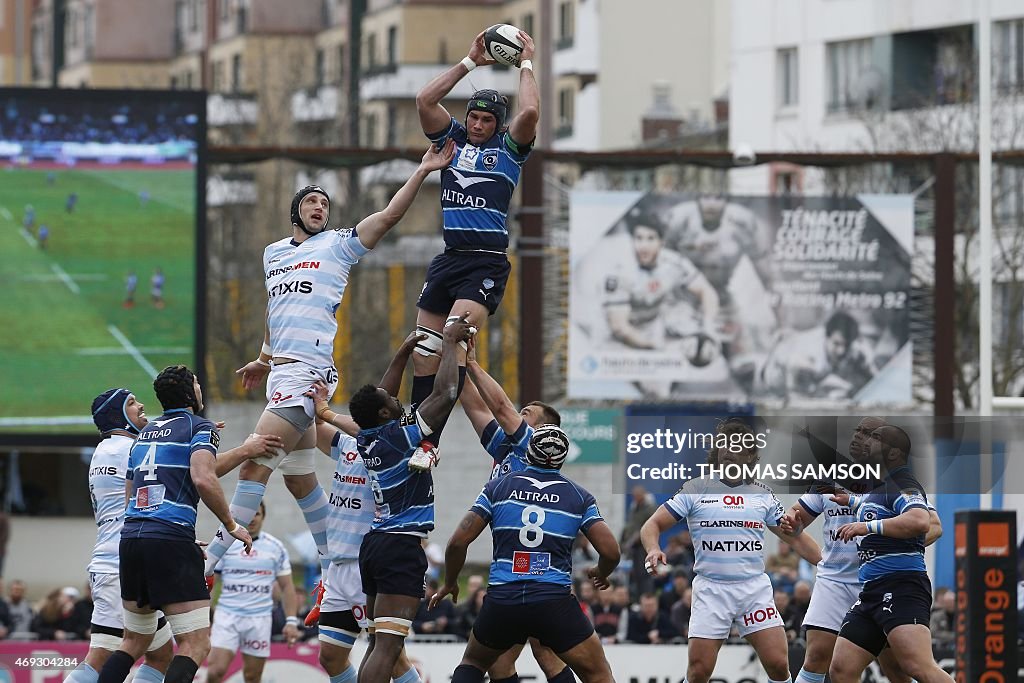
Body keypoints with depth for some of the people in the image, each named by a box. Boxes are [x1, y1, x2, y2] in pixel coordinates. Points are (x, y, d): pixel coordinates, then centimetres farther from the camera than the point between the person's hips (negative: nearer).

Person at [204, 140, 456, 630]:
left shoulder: (338, 245, 2)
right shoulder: (274, 253, 21)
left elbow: (390, 214, -9)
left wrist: (422, 171, -17)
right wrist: (264, 359, 31)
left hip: (308, 372, -8)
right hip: (282, 372, 8)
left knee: (254, 465, -16)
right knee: (298, 476, 14)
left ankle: (212, 561, -15)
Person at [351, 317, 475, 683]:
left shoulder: (366, 440, 9)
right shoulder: (401, 436, -12)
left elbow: (381, 396, 27)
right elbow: (445, 394, -12)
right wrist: (450, 342, -1)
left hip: (374, 543, 9)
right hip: (401, 546, -9)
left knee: (381, 642, 13)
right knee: (387, 646, -15)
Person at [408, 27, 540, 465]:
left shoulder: (509, 148, 5)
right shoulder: (453, 140, 15)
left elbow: (530, 112, -12)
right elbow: (425, 100, 6)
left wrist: (526, 64, 1)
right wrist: (470, 62, 8)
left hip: (487, 263, -6)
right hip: (448, 259, 6)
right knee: (423, 353, 2)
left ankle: (430, 438, -24)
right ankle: (422, 440, 9)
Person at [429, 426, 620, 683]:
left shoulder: (497, 487, 7)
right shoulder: (579, 497, 6)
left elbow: (458, 542, 2)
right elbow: (610, 552, -1)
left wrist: (450, 583, 20)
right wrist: (601, 573, 23)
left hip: (501, 601, 1)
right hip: (555, 601, -1)